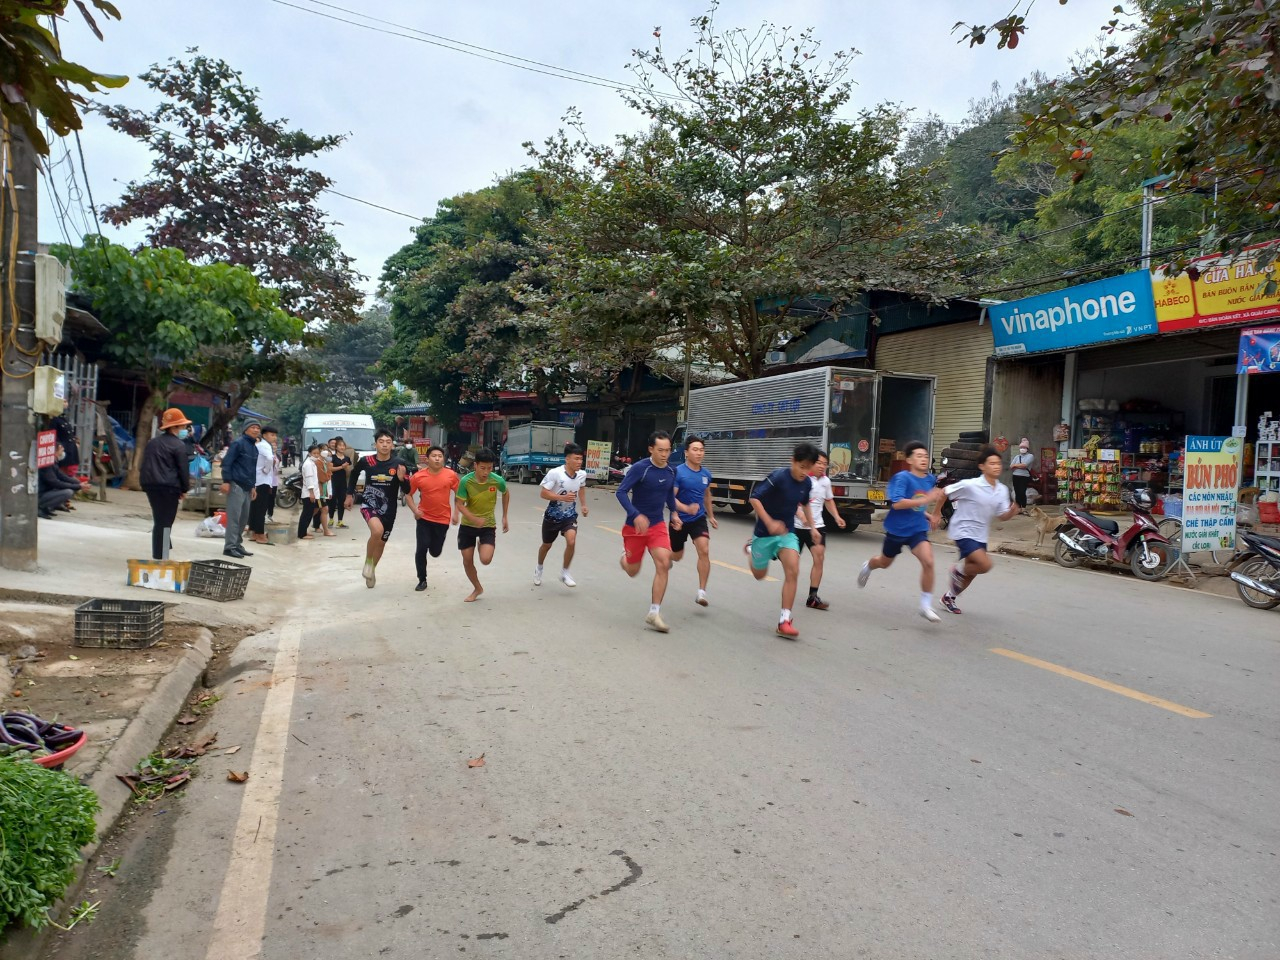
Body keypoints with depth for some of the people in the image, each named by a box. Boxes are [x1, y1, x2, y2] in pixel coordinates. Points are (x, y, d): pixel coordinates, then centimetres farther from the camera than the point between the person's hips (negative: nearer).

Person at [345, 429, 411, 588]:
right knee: (377, 530, -32)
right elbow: (354, 473, 13)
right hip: (369, 504, -3)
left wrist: (402, 478, -25)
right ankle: (368, 562, -6)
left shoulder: (398, 465, -10)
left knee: (381, 542, 17)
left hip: (388, 509, 3)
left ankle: (372, 570, 45)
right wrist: (350, 494, 17)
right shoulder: (366, 461, -10)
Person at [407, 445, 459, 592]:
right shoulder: (418, 476, -10)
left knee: (435, 552, 11)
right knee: (421, 549, -6)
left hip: (443, 519, 1)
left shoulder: (451, 475, -9)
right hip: (424, 518, -1)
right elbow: (408, 494, 2)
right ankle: (422, 580, 12)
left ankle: (433, 542, 49)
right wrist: (415, 510, -12)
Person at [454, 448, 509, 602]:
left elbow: (506, 494, 6)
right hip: (468, 525, 1)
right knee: (467, 561, 5)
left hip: (488, 525, -1)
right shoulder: (466, 481, -19)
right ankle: (477, 588, 29)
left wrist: (504, 517, 8)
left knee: (486, 560, -18)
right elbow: (460, 504, -16)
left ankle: (482, 545, 18)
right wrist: (475, 519, -32)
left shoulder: (498, 481, -16)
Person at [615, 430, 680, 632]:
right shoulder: (640, 468, -19)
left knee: (663, 564, -15)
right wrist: (636, 515, -35)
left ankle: (654, 613, -6)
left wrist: (674, 513, 5)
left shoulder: (671, 471, 0)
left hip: (658, 525, 4)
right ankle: (625, 557, 49)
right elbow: (621, 492, -23)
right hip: (635, 525, -4)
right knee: (633, 571, 9)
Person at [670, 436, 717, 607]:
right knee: (676, 557, 15)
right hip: (679, 520, -3)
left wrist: (711, 516, 25)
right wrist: (686, 508, -38)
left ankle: (701, 592, -12)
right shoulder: (678, 472, -16)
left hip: (698, 519, 3)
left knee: (704, 551, -18)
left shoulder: (706, 474, 1)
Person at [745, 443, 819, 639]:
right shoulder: (778, 477, -24)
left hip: (787, 532, 4)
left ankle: (785, 620, -10)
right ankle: (752, 546, 48)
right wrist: (770, 523, -33)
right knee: (760, 575, 14)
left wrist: (811, 525, 18)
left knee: (793, 571, -17)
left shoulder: (807, 483, -4)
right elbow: (755, 498, -25)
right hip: (765, 532, -4)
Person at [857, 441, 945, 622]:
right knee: (884, 563, 21)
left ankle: (926, 605, -9)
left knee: (928, 562, -21)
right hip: (897, 530, -3)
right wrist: (926, 499, -35)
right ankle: (868, 566, 59)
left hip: (918, 530, 3)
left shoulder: (931, 479, 1)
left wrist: (928, 515, 5)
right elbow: (896, 503, -31)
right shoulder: (902, 477, -18)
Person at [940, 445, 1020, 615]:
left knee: (971, 573, 17)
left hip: (980, 536, 7)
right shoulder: (969, 485, -20)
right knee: (985, 565, -22)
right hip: (963, 532, -7)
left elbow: (1002, 516, 3)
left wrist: (1012, 511, -19)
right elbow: (944, 493, -9)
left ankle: (949, 597, 40)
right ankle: (959, 570, 7)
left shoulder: (1002, 490, -1)